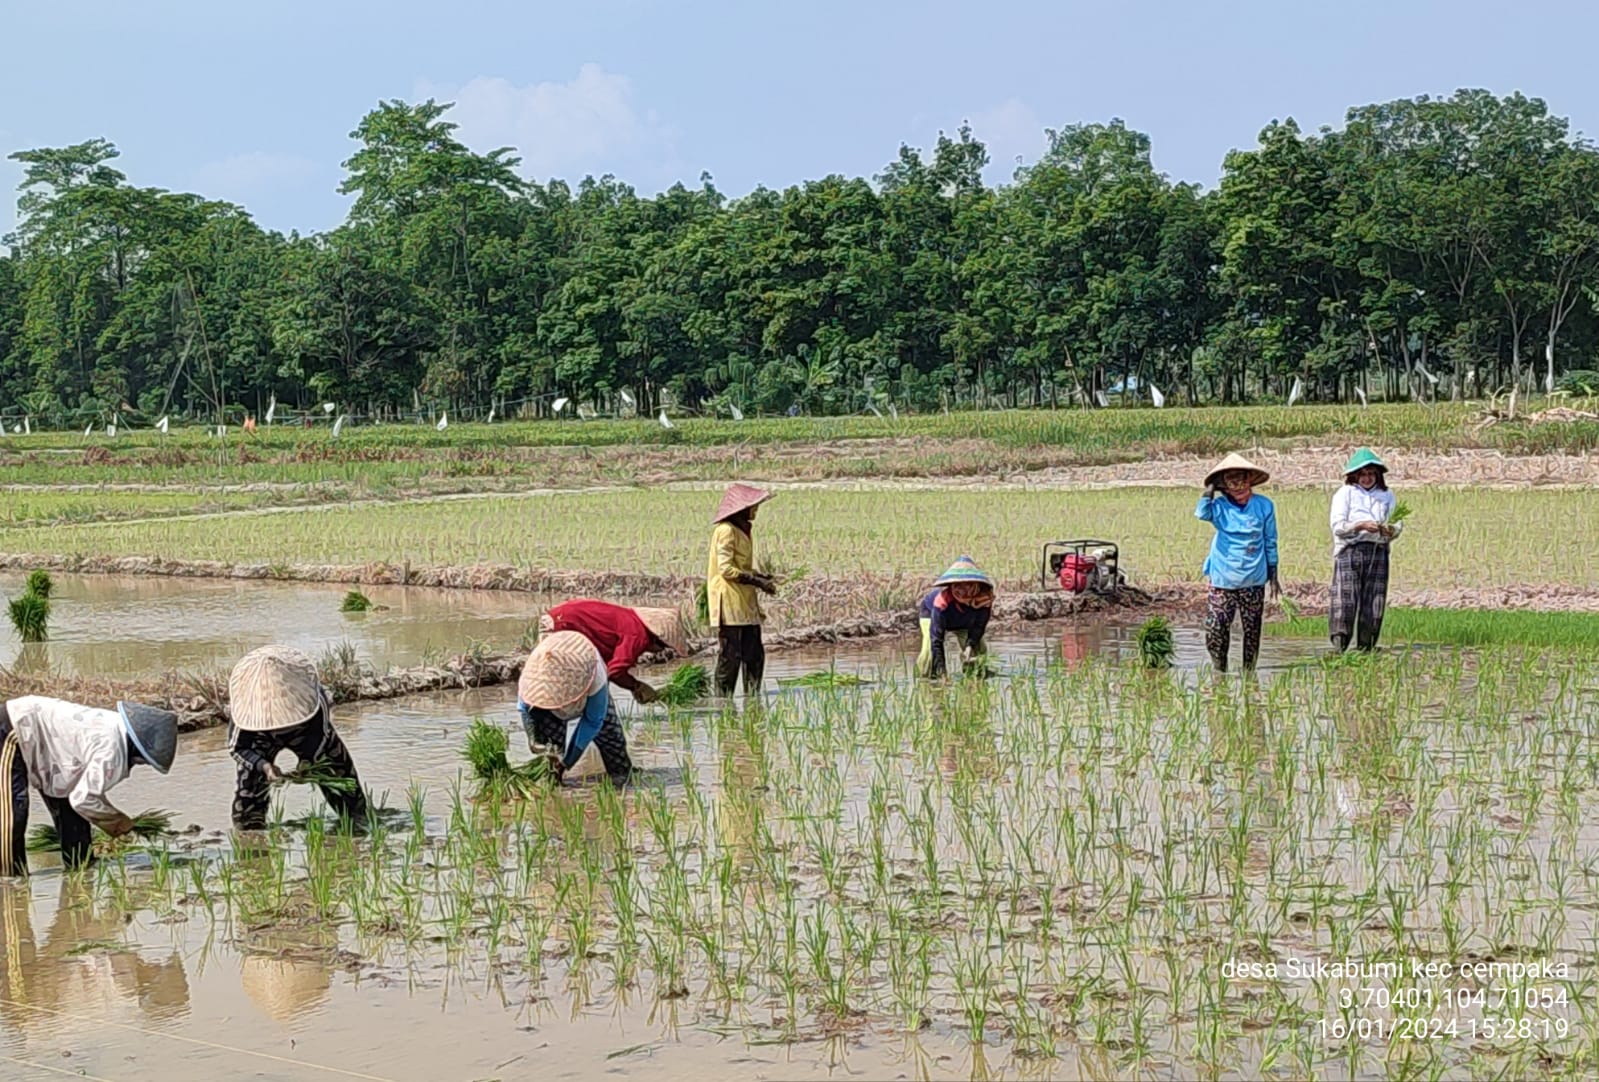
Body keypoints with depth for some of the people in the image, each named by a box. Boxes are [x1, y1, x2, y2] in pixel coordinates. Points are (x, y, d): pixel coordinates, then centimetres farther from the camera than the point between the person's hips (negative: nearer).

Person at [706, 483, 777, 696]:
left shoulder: (744, 529, 17)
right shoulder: (726, 531, -13)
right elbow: (726, 569, -19)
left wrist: (760, 577, 6)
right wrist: (757, 581, -18)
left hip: (746, 602, 9)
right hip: (729, 601, -9)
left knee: (755, 654, 9)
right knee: (730, 655, -6)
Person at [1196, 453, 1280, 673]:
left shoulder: (1264, 506, 2)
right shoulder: (1220, 506, -1)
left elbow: (1270, 543, 9)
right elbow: (1201, 513, -25)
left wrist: (1273, 576, 9)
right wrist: (1210, 489, -15)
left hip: (1253, 580, 1)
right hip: (1223, 579, -1)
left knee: (1252, 631, 7)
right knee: (1215, 630, -6)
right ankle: (1219, 672, 11)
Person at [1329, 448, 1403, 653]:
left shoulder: (1386, 495, 17)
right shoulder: (1345, 493, 6)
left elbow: (1397, 524, 12)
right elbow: (1338, 526, -3)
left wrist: (1391, 530, -12)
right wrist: (1361, 525, -17)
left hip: (1378, 550, 4)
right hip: (1350, 550, -4)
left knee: (1374, 602, 1)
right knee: (1345, 599, -11)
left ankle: (1366, 647, 7)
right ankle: (1339, 647, -9)